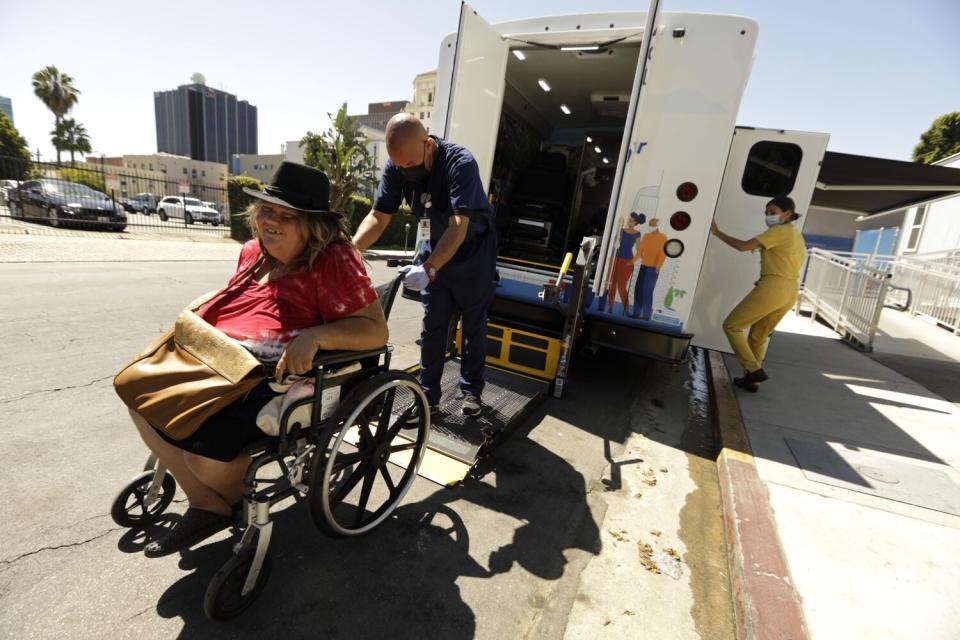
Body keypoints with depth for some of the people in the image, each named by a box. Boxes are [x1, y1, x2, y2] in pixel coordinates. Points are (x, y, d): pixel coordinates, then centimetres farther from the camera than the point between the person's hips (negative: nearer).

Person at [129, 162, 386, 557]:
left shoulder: (333, 260, -12)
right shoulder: (254, 252, 14)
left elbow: (376, 330, -19)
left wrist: (314, 335, -32)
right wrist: (198, 314, 17)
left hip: (282, 377, -9)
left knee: (205, 445, -22)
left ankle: (239, 503, 16)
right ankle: (207, 505, 9)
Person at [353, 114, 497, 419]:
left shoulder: (460, 163, -29)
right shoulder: (396, 167, -14)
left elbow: (459, 227, -37)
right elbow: (378, 216, -14)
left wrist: (428, 269, -50)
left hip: (472, 248, -4)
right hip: (434, 247, 4)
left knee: (473, 324, 6)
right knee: (432, 325, 4)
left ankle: (471, 390, 22)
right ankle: (428, 396, 13)